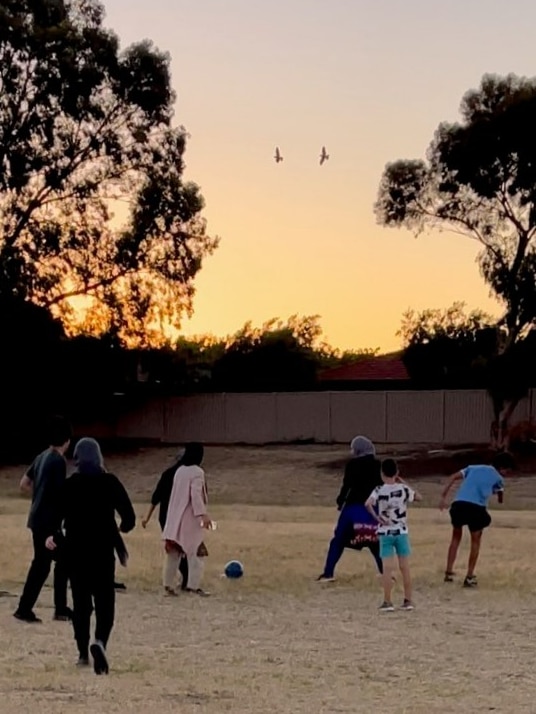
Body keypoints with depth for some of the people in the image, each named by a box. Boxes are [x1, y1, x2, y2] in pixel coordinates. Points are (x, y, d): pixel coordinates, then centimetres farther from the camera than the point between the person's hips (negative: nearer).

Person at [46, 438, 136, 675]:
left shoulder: (68, 485, -4)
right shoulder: (110, 483, -4)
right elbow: (129, 518, -4)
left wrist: (52, 536, 11)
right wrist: (121, 528, 18)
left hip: (76, 551, 1)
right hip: (103, 552, -1)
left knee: (81, 602, 14)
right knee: (105, 602, 0)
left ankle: (83, 653, 16)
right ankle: (100, 642, -26)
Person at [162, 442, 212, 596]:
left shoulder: (179, 471, 11)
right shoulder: (197, 472, -11)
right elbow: (196, 494, -21)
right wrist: (203, 514, -25)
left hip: (175, 519, 8)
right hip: (189, 519, -7)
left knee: (173, 553, 10)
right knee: (196, 552, -3)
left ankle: (168, 585, 10)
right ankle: (194, 585, -9)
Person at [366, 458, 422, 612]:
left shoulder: (379, 490, -8)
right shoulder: (403, 489, -3)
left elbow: (368, 504, -25)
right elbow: (419, 497, 13)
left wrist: (377, 517, -13)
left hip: (385, 533, -2)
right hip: (402, 532, 2)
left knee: (387, 568, -2)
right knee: (405, 567, 8)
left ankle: (387, 602, -3)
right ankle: (408, 600, 11)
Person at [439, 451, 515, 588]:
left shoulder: (473, 468, 25)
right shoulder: (497, 478, 16)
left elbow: (453, 477, 14)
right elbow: (501, 497, 28)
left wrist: (444, 497, 10)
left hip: (458, 504, 4)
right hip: (476, 508, -4)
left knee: (456, 537, 23)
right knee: (475, 542, 14)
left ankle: (449, 573, 21)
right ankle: (469, 577, 10)